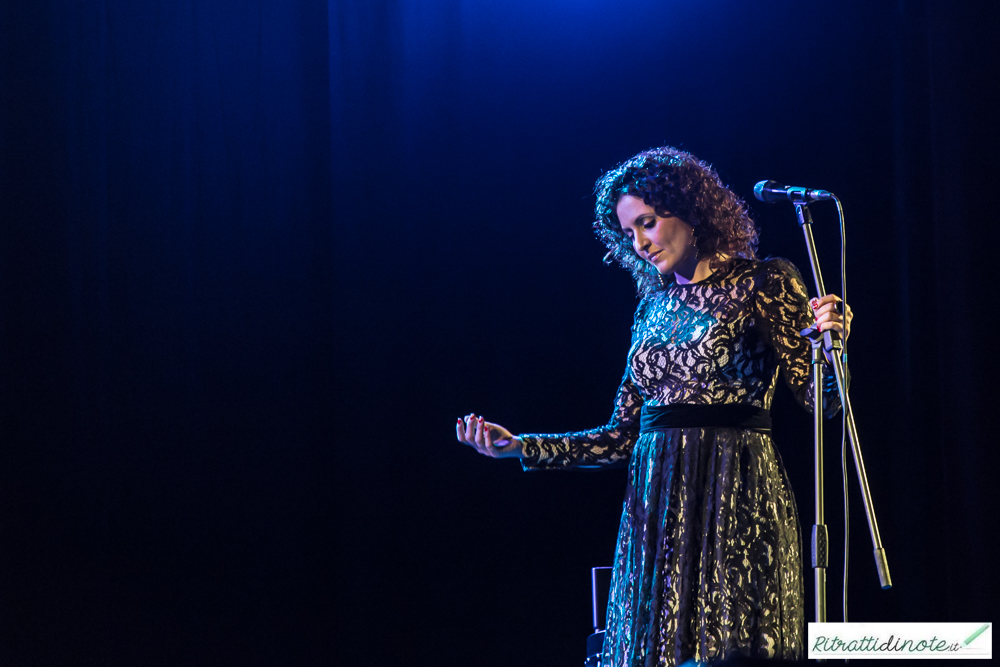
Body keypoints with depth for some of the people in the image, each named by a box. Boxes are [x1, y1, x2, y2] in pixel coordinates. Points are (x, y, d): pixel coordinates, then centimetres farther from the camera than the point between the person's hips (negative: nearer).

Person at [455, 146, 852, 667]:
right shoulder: (654, 307, 14)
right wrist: (518, 447, 10)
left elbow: (821, 398, -6)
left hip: (734, 502, -5)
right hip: (656, 506, 5)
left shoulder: (764, 285, 0)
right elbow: (623, 437, 14)